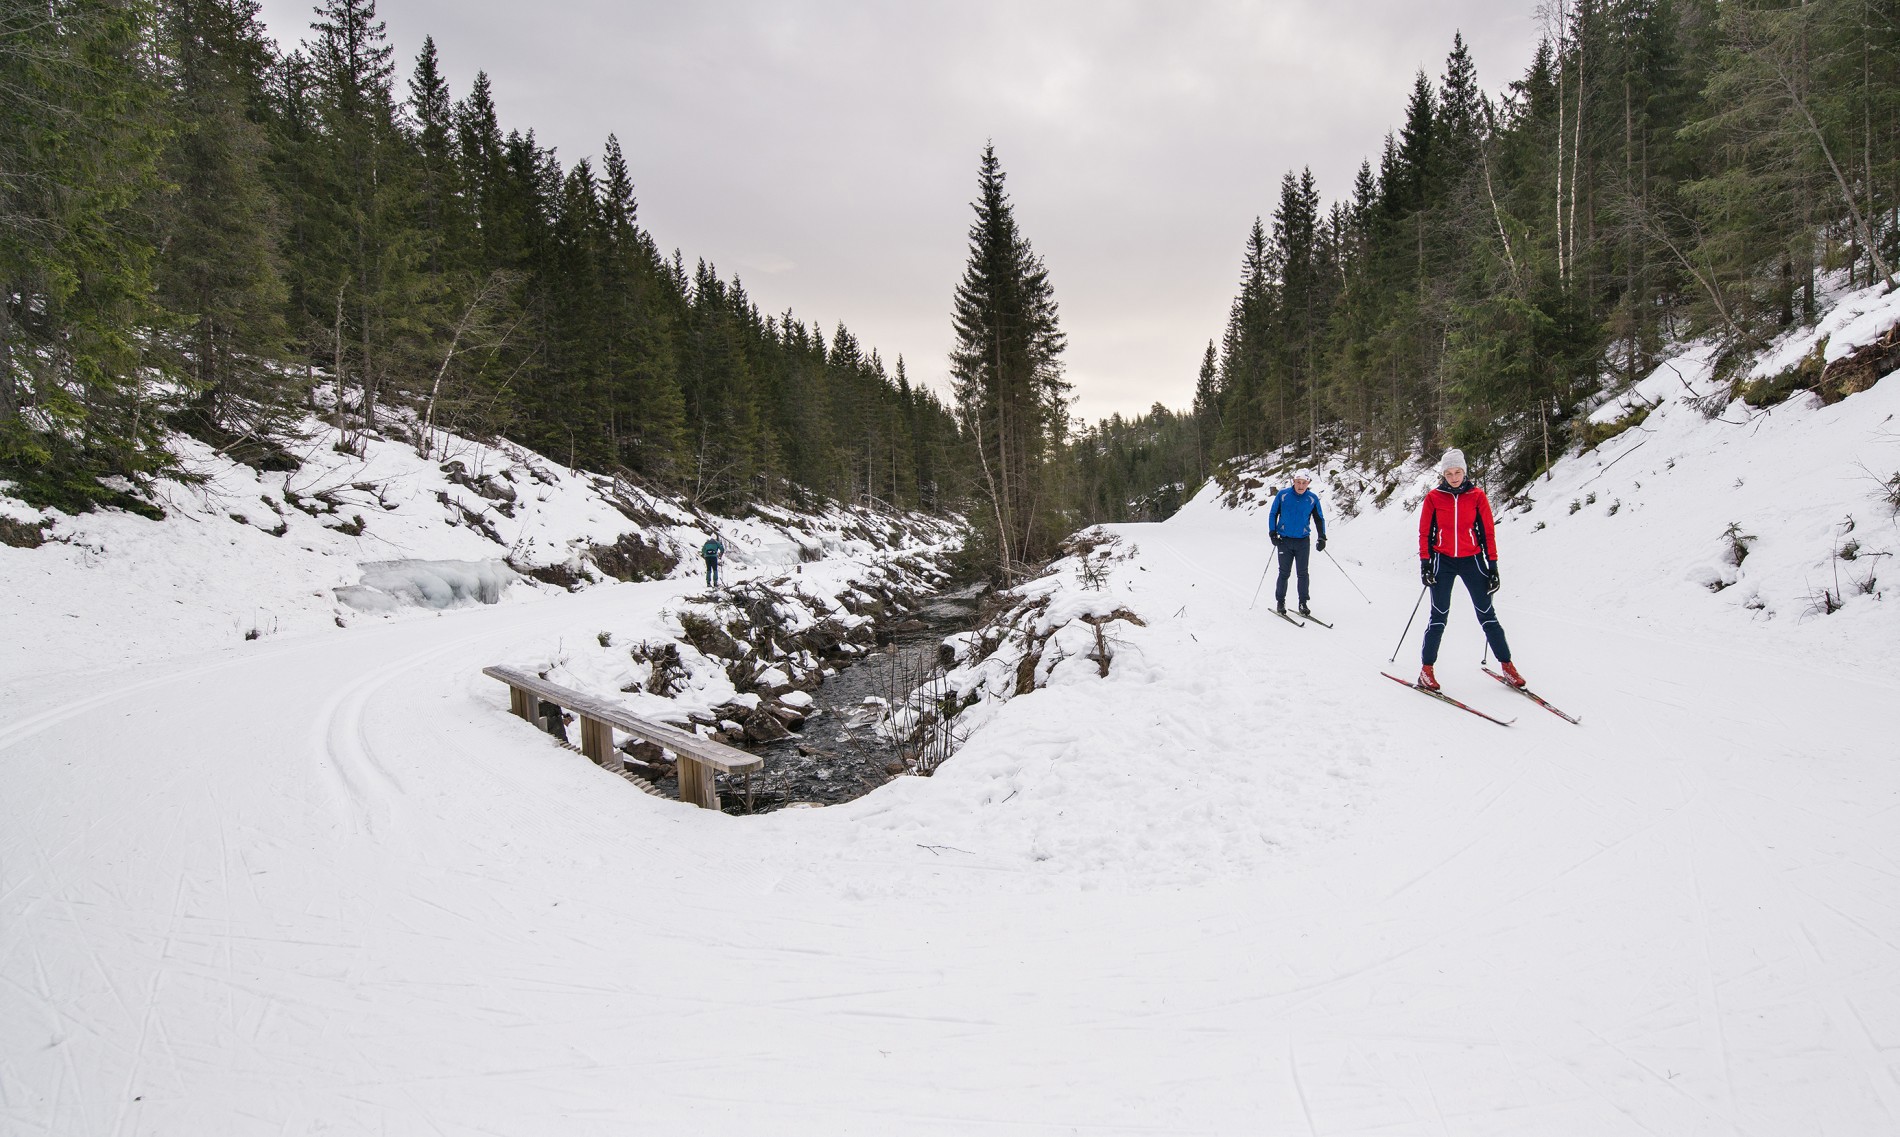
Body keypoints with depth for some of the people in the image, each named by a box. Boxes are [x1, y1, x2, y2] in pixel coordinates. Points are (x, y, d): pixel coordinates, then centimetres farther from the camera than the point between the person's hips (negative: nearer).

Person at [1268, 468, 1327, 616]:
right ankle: (1280, 602, 11)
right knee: (1284, 573, -1)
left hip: (1302, 541, 1)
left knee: (1303, 573, 0)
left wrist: (1322, 538, 0)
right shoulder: (1283, 495, -4)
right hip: (1285, 540, -1)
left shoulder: (1312, 498, -1)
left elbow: (1319, 519, 9)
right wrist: (1273, 533, -3)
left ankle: (1303, 603, 9)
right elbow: (1273, 514, 5)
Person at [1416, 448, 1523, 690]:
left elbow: (1488, 532, 2)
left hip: (1471, 560, 1)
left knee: (1487, 615, 3)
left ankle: (1507, 665, 12)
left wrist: (1492, 565, -1)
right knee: (1439, 617, -2)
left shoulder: (1477, 496, 0)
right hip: (1443, 561, -1)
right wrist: (1425, 562, -6)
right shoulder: (1433, 498, -1)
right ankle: (1426, 670, 5)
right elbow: (1425, 532, 2)